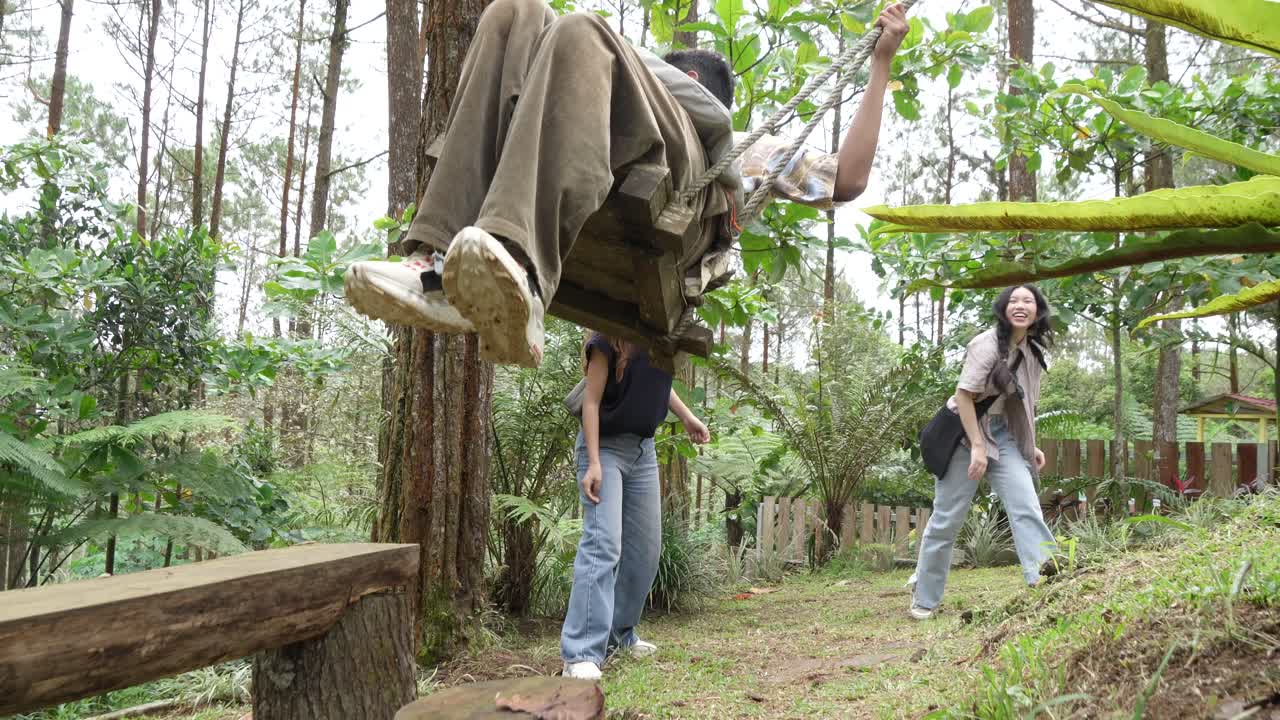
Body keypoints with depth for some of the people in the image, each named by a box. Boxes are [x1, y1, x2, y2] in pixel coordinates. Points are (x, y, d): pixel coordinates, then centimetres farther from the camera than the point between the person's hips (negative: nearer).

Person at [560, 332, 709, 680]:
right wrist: (593, 463, -21)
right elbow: (591, 400, -16)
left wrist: (687, 416, 13)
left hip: (643, 449, 8)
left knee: (646, 547, 10)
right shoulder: (609, 338, -16)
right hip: (606, 445, -7)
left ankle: (619, 634, 24)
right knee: (603, 544, -17)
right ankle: (581, 655, -17)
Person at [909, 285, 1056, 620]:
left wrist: (1030, 445, 13)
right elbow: (964, 394, -20)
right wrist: (976, 447, -23)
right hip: (965, 434, -6)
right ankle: (924, 598, 15)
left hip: (1004, 437, 6)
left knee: (1028, 509, -12)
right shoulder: (987, 344, -17)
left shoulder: (1032, 351, 6)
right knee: (947, 518, 1)